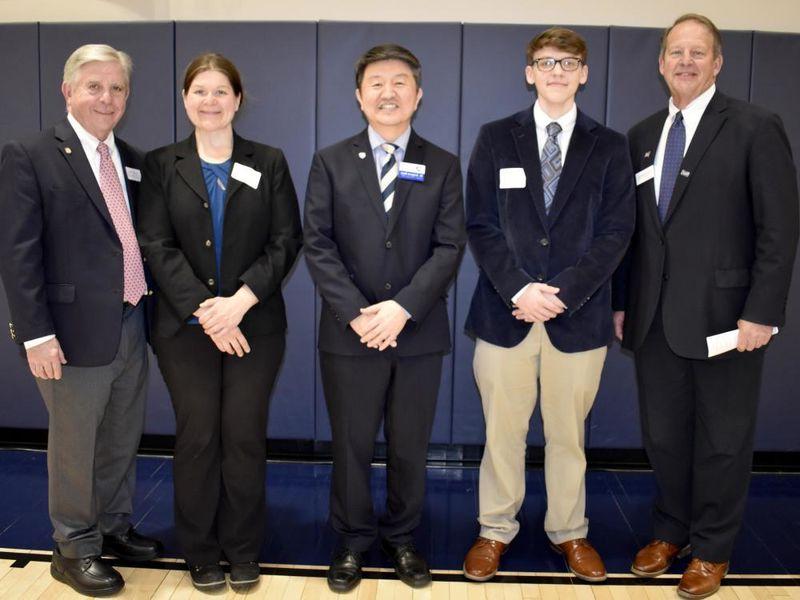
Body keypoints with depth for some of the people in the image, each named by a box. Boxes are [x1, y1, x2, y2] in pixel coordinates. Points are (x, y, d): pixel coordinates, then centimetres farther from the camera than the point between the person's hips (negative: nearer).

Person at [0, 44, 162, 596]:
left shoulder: (133, 161, 10)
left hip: (131, 328, 6)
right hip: (75, 333, -6)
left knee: (122, 440, 18)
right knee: (75, 447, 8)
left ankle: (114, 527, 38)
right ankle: (75, 549, 26)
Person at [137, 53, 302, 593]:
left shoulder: (269, 162, 5)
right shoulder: (161, 165, 4)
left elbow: (287, 240, -2)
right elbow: (157, 246, -4)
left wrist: (241, 300, -14)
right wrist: (204, 309, -14)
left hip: (256, 324, 0)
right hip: (186, 326, 0)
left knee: (245, 437, 4)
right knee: (197, 438, 6)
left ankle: (243, 549, 22)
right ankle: (201, 552, 23)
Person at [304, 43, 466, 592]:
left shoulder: (443, 166, 5)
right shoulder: (331, 163, 4)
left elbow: (450, 247, -4)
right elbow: (318, 245, -3)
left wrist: (403, 307, -16)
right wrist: (356, 313, -14)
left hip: (419, 334, 1)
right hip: (349, 334, 0)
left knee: (410, 447, 11)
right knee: (351, 445, 10)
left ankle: (402, 538, 31)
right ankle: (353, 540, 29)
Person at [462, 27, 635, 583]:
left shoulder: (609, 146, 6)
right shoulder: (496, 138, 6)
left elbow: (615, 232, -2)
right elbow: (481, 225, -1)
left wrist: (561, 293, -14)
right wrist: (519, 289, -14)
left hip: (578, 316, 0)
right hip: (505, 310, 0)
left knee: (568, 432, 12)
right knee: (503, 431, 9)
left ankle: (570, 532, 30)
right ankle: (496, 530, 26)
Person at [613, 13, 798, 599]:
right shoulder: (642, 135, 10)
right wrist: (621, 301, 9)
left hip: (724, 315, -4)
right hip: (654, 317, 5)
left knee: (722, 439, 9)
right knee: (663, 434, 14)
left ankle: (711, 550, 27)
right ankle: (670, 531, 34)